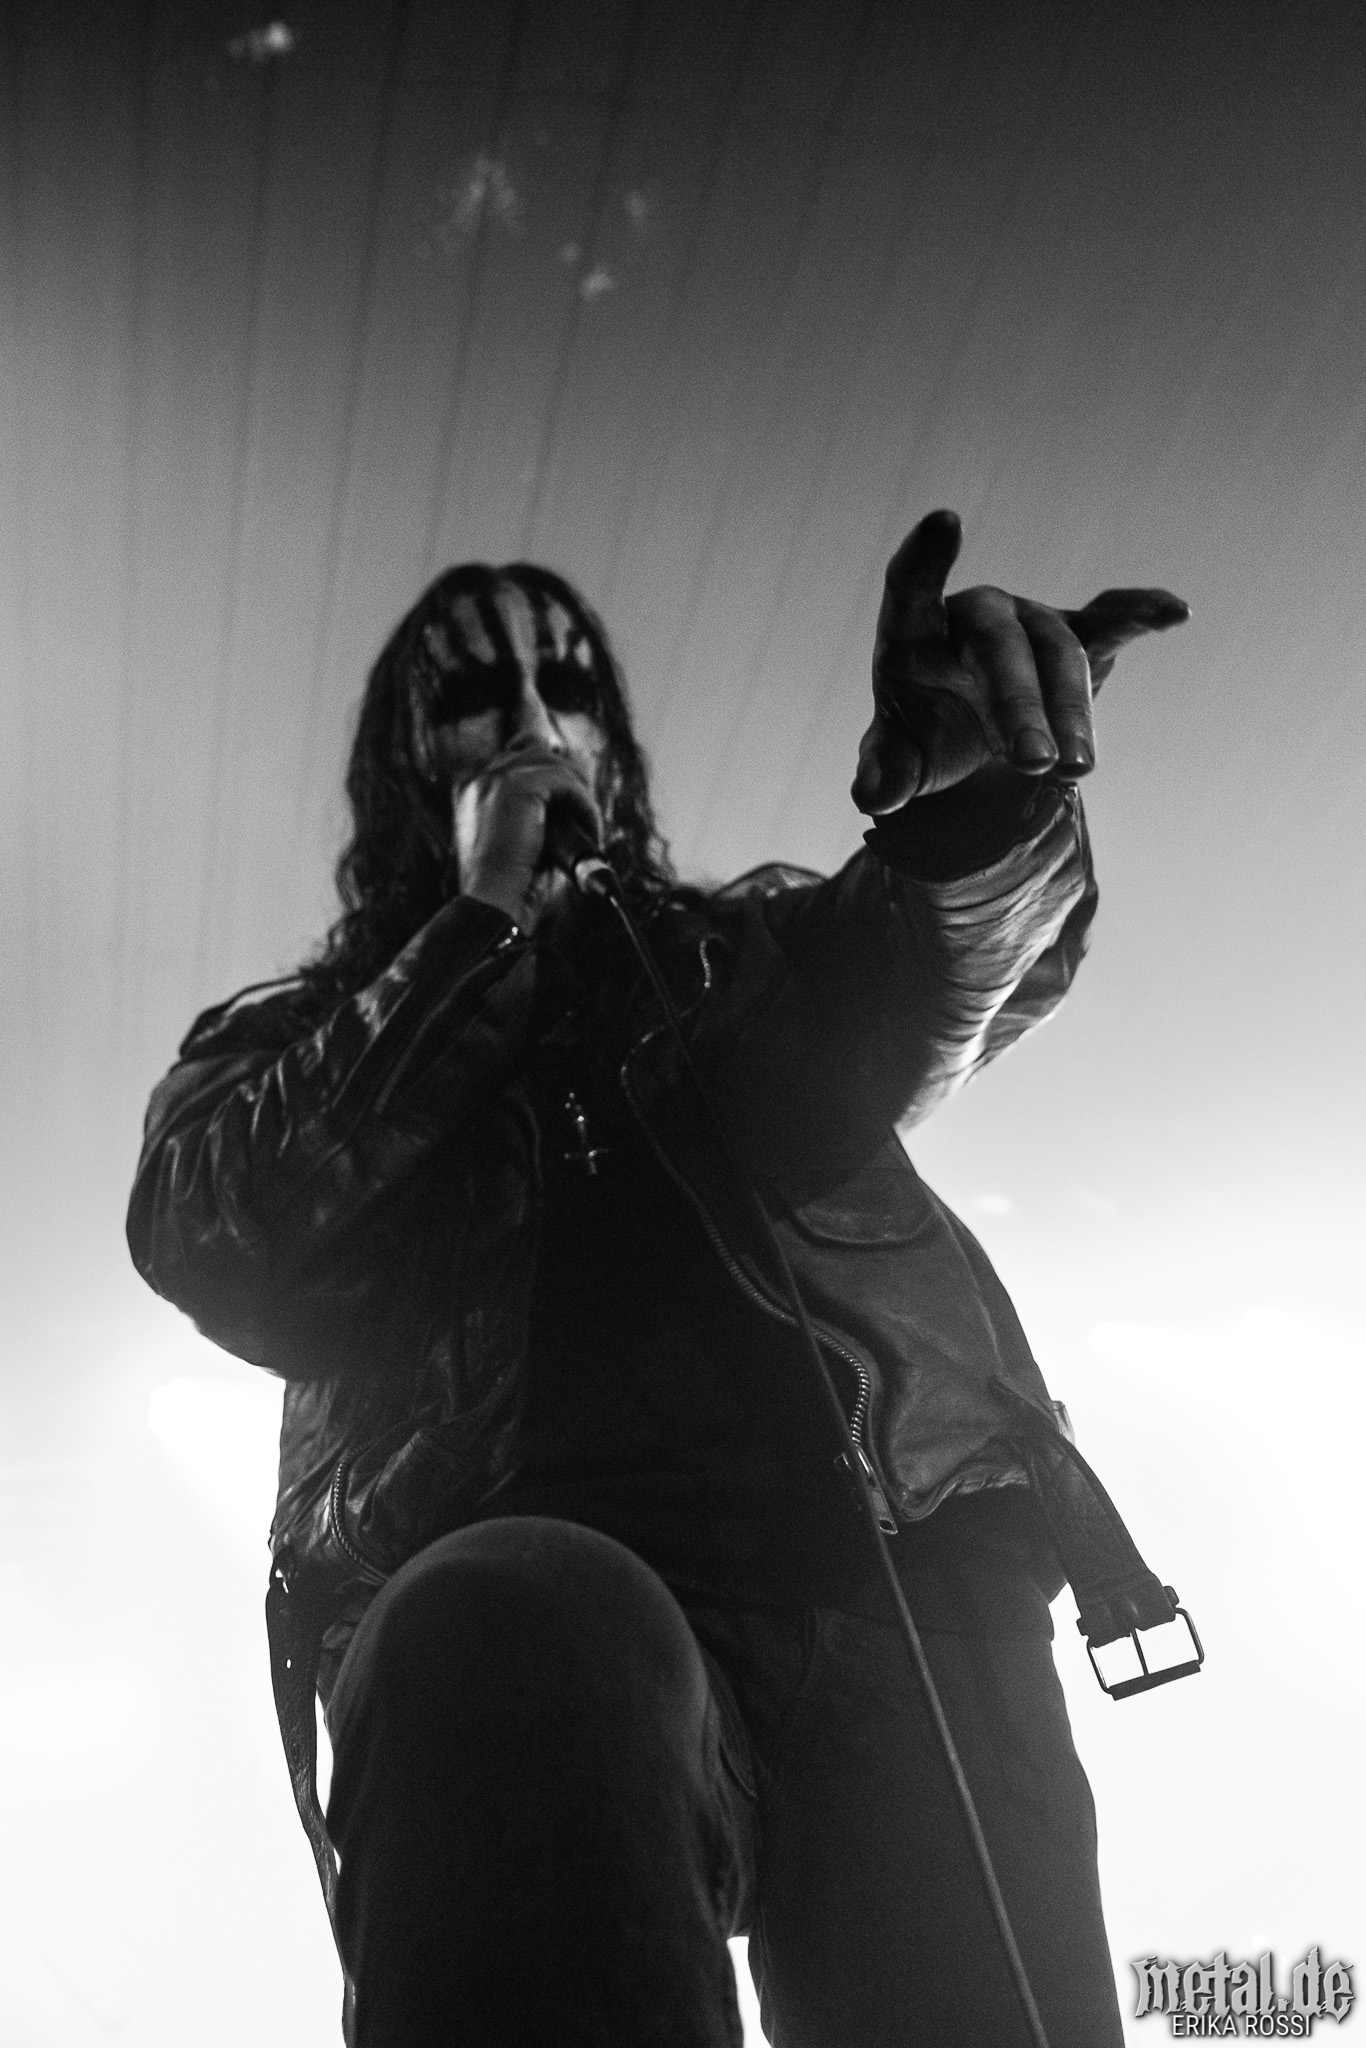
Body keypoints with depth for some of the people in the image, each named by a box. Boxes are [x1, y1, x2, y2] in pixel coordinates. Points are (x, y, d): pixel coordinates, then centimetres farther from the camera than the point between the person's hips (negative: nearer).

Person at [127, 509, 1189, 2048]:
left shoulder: (737, 947, 29)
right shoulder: (305, 1029, 27)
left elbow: (956, 967, 6)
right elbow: (207, 1246, 4)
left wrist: (977, 795, -19)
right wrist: (482, 926, 6)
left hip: (898, 1573, 2)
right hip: (516, 1601, -1)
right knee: (521, 1633, -37)